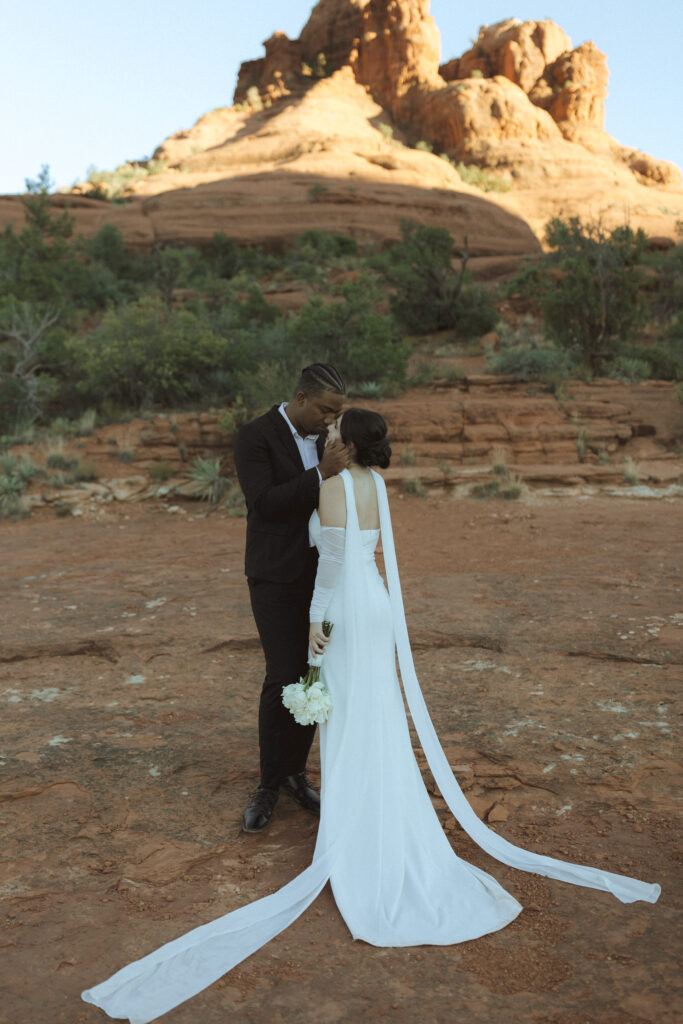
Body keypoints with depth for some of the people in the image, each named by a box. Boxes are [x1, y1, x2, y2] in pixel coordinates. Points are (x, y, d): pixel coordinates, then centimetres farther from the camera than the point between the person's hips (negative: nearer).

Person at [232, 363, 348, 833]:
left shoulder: (324, 440, 7)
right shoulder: (255, 437, -12)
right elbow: (265, 504, -23)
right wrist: (321, 474, -31)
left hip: (319, 575, 6)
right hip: (276, 578, -6)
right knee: (283, 678, -8)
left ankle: (295, 771, 24)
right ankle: (270, 784, 10)